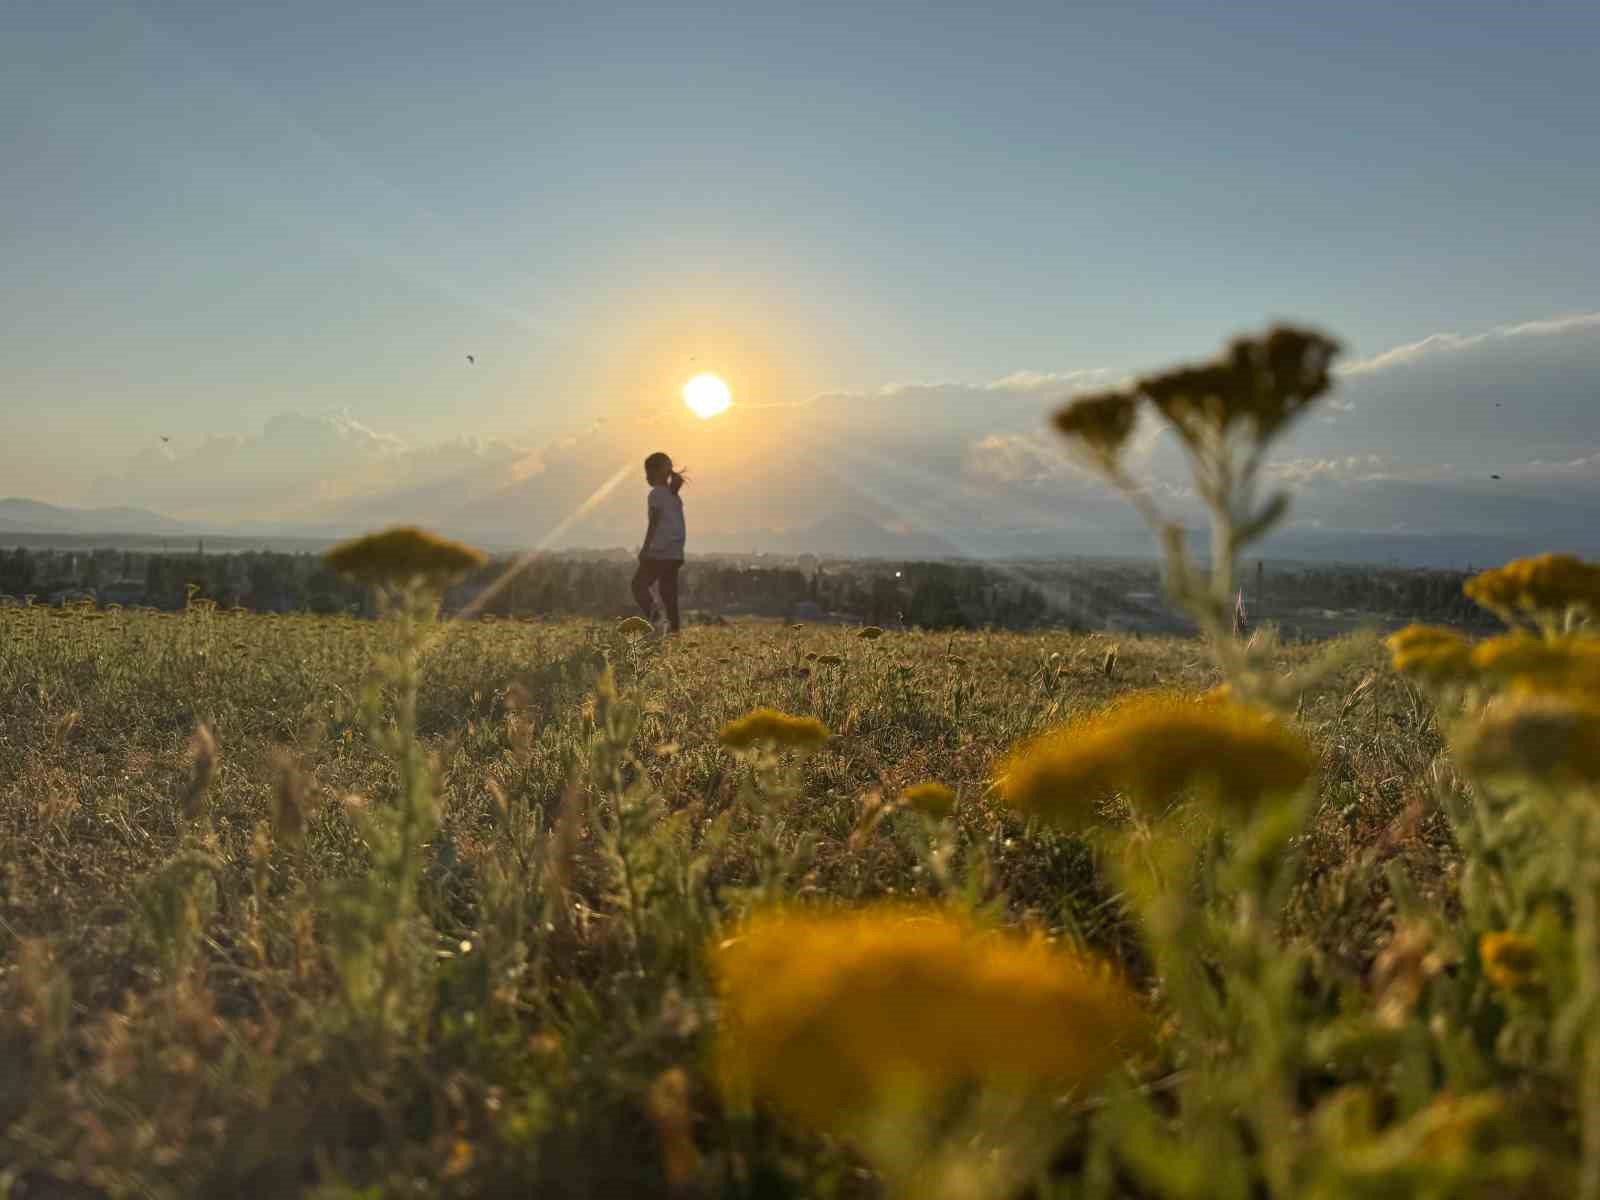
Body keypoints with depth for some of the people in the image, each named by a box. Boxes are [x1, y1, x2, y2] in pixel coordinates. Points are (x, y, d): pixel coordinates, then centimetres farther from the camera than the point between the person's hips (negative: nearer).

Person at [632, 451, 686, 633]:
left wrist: (645, 548, -6)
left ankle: (652, 616, -21)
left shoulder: (656, 494, -8)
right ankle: (673, 626, 3)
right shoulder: (674, 495, 14)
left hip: (658, 552, -7)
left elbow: (654, 524, -11)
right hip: (674, 553, 7)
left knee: (639, 584, 0)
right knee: (668, 591, 10)